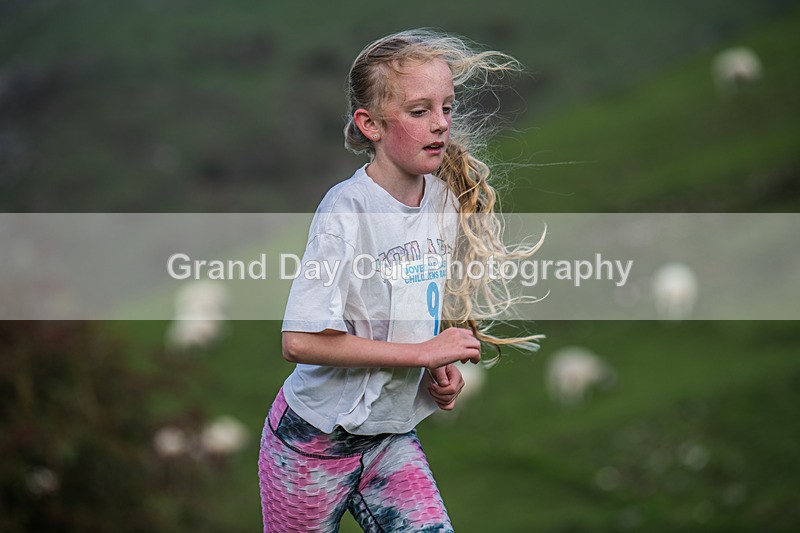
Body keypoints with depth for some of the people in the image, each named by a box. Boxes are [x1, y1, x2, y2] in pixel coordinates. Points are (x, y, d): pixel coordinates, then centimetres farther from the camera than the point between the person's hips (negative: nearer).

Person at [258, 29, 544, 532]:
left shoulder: (447, 200, -1)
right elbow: (301, 340, -27)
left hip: (393, 438, 5)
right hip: (314, 442, -5)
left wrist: (441, 372, -3)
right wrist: (425, 352, -23)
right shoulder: (348, 210, -21)